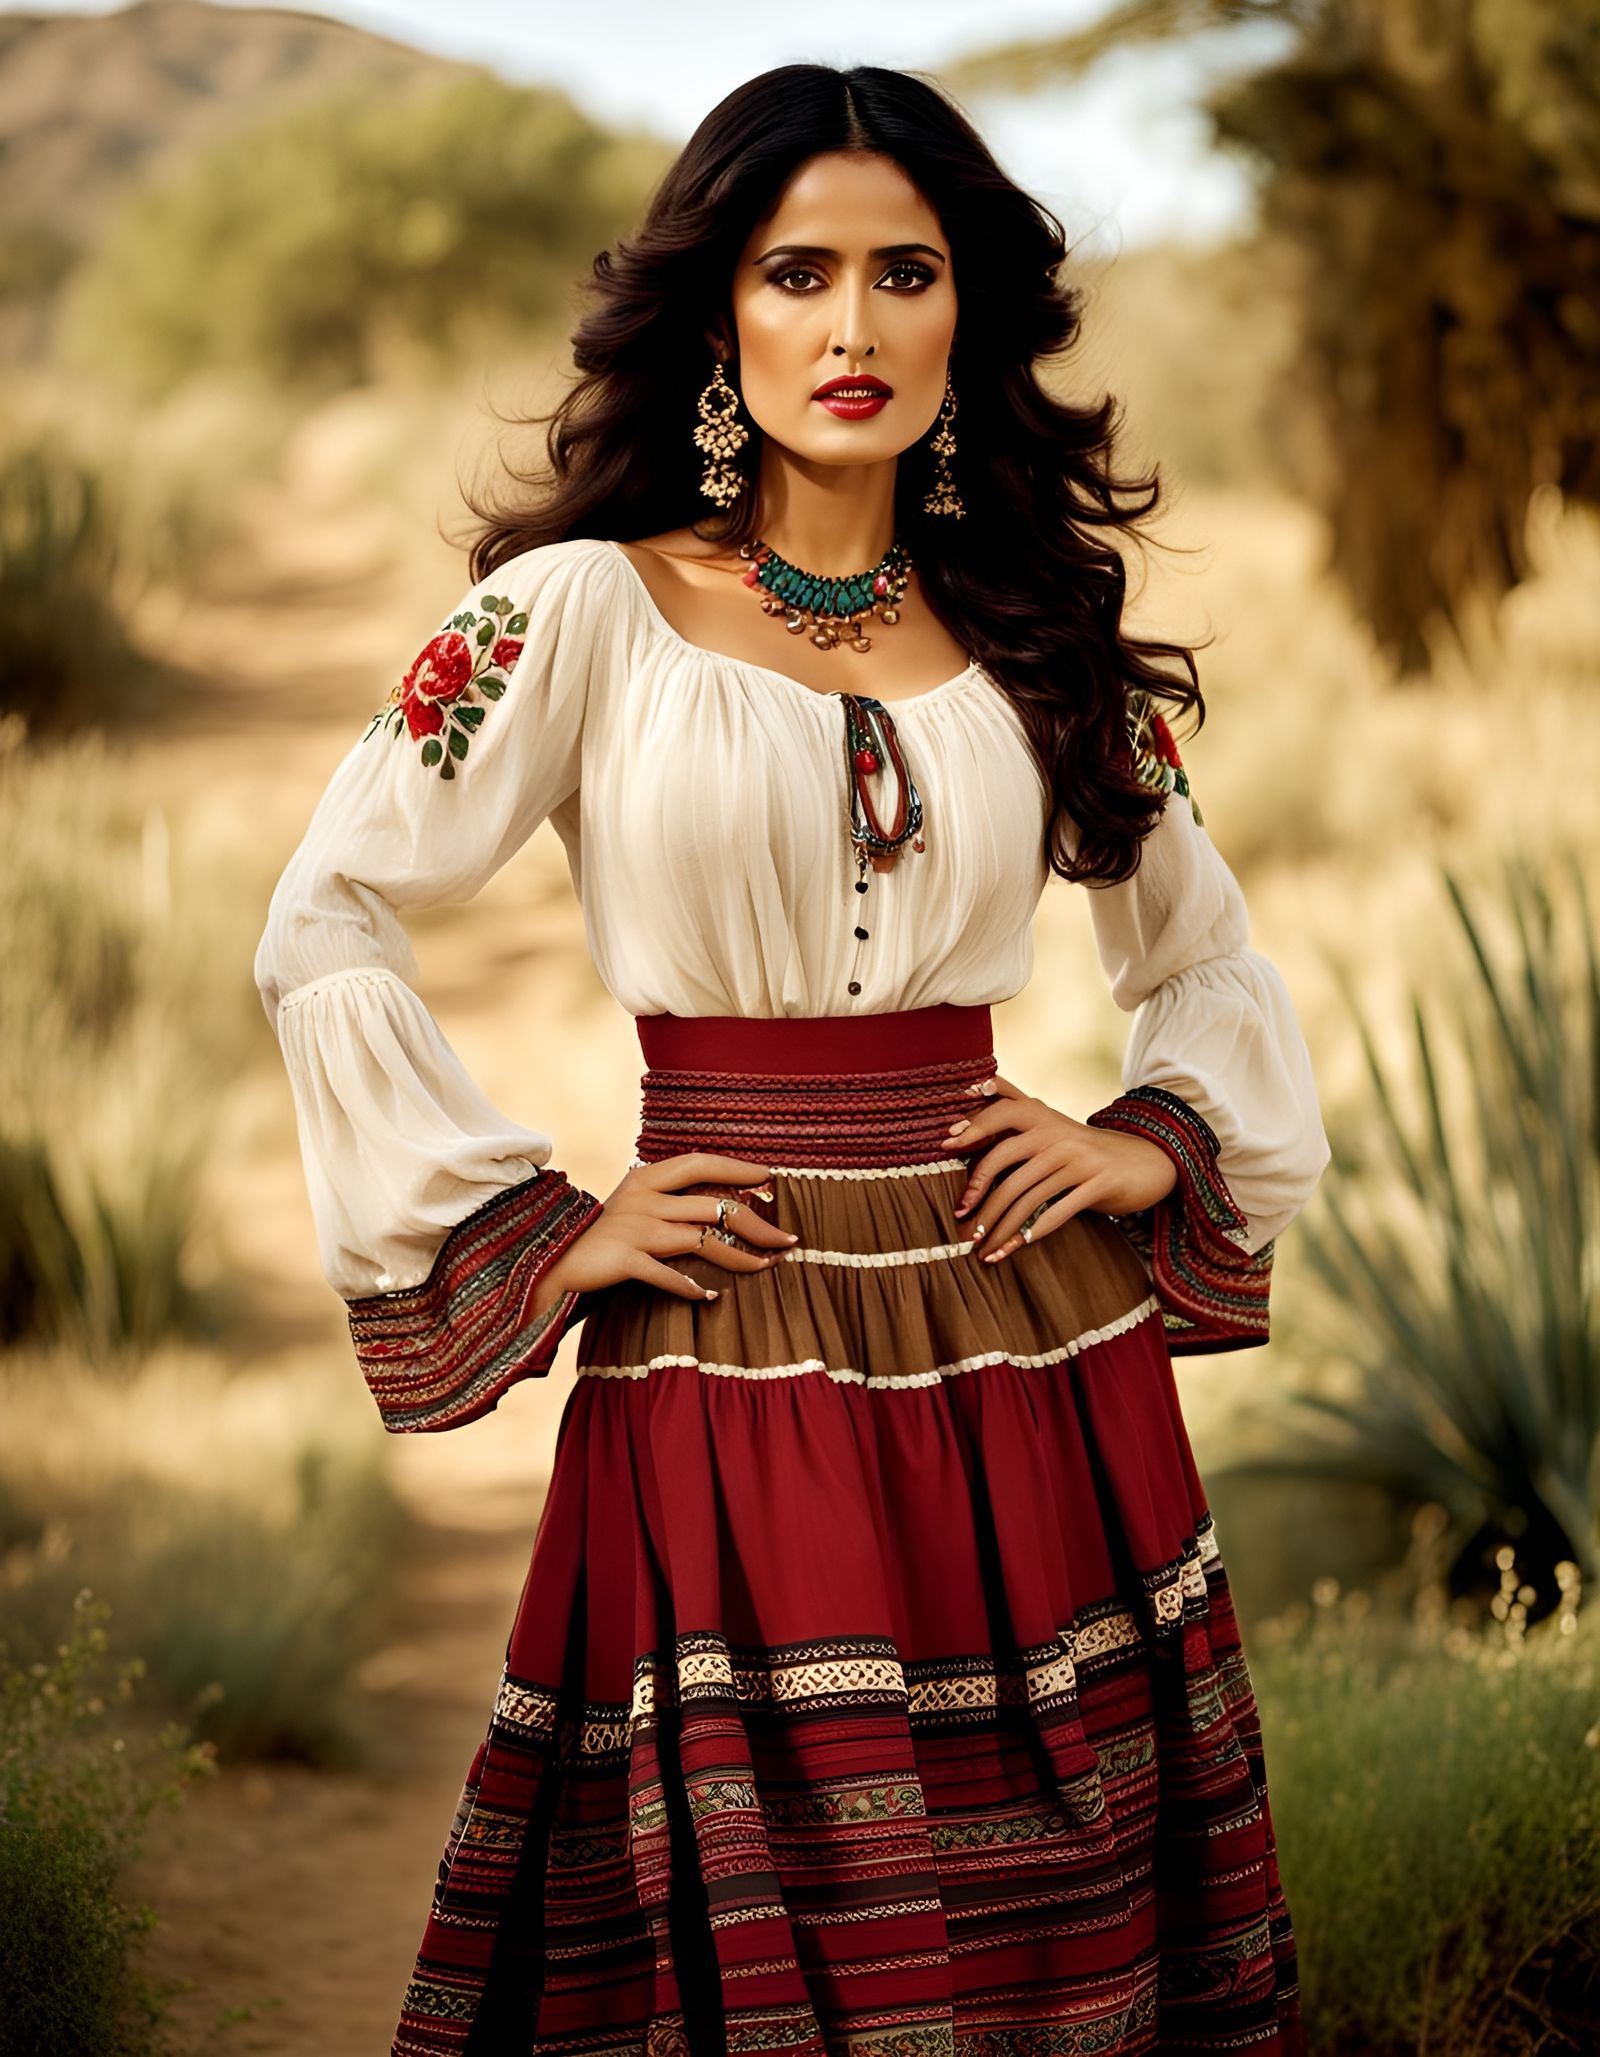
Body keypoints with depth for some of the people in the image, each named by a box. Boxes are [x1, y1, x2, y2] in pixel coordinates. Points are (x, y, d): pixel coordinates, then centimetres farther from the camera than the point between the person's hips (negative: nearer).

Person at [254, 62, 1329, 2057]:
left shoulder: (1038, 637, 8)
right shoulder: (585, 606, -2)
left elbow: (1210, 955, 22)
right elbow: (322, 933, -4)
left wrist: (1159, 1141, 4)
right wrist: (532, 1228, -5)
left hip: (1034, 1366, 3)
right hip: (727, 1371, -3)